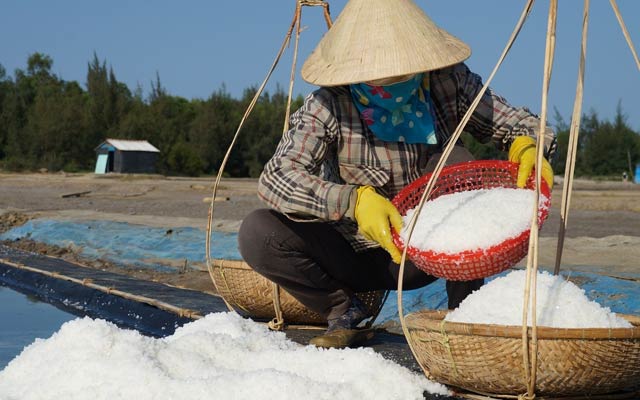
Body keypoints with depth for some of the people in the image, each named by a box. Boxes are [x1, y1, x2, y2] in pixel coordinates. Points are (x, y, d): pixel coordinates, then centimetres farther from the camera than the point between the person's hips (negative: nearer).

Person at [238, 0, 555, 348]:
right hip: (358, 253, 0)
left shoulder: (448, 83, -11)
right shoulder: (327, 107, -19)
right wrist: (354, 201, -43)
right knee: (256, 234, -23)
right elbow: (275, 178, -29)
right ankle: (345, 312, 0)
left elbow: (512, 122, -4)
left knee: (454, 160, -26)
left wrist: (526, 146, -29)